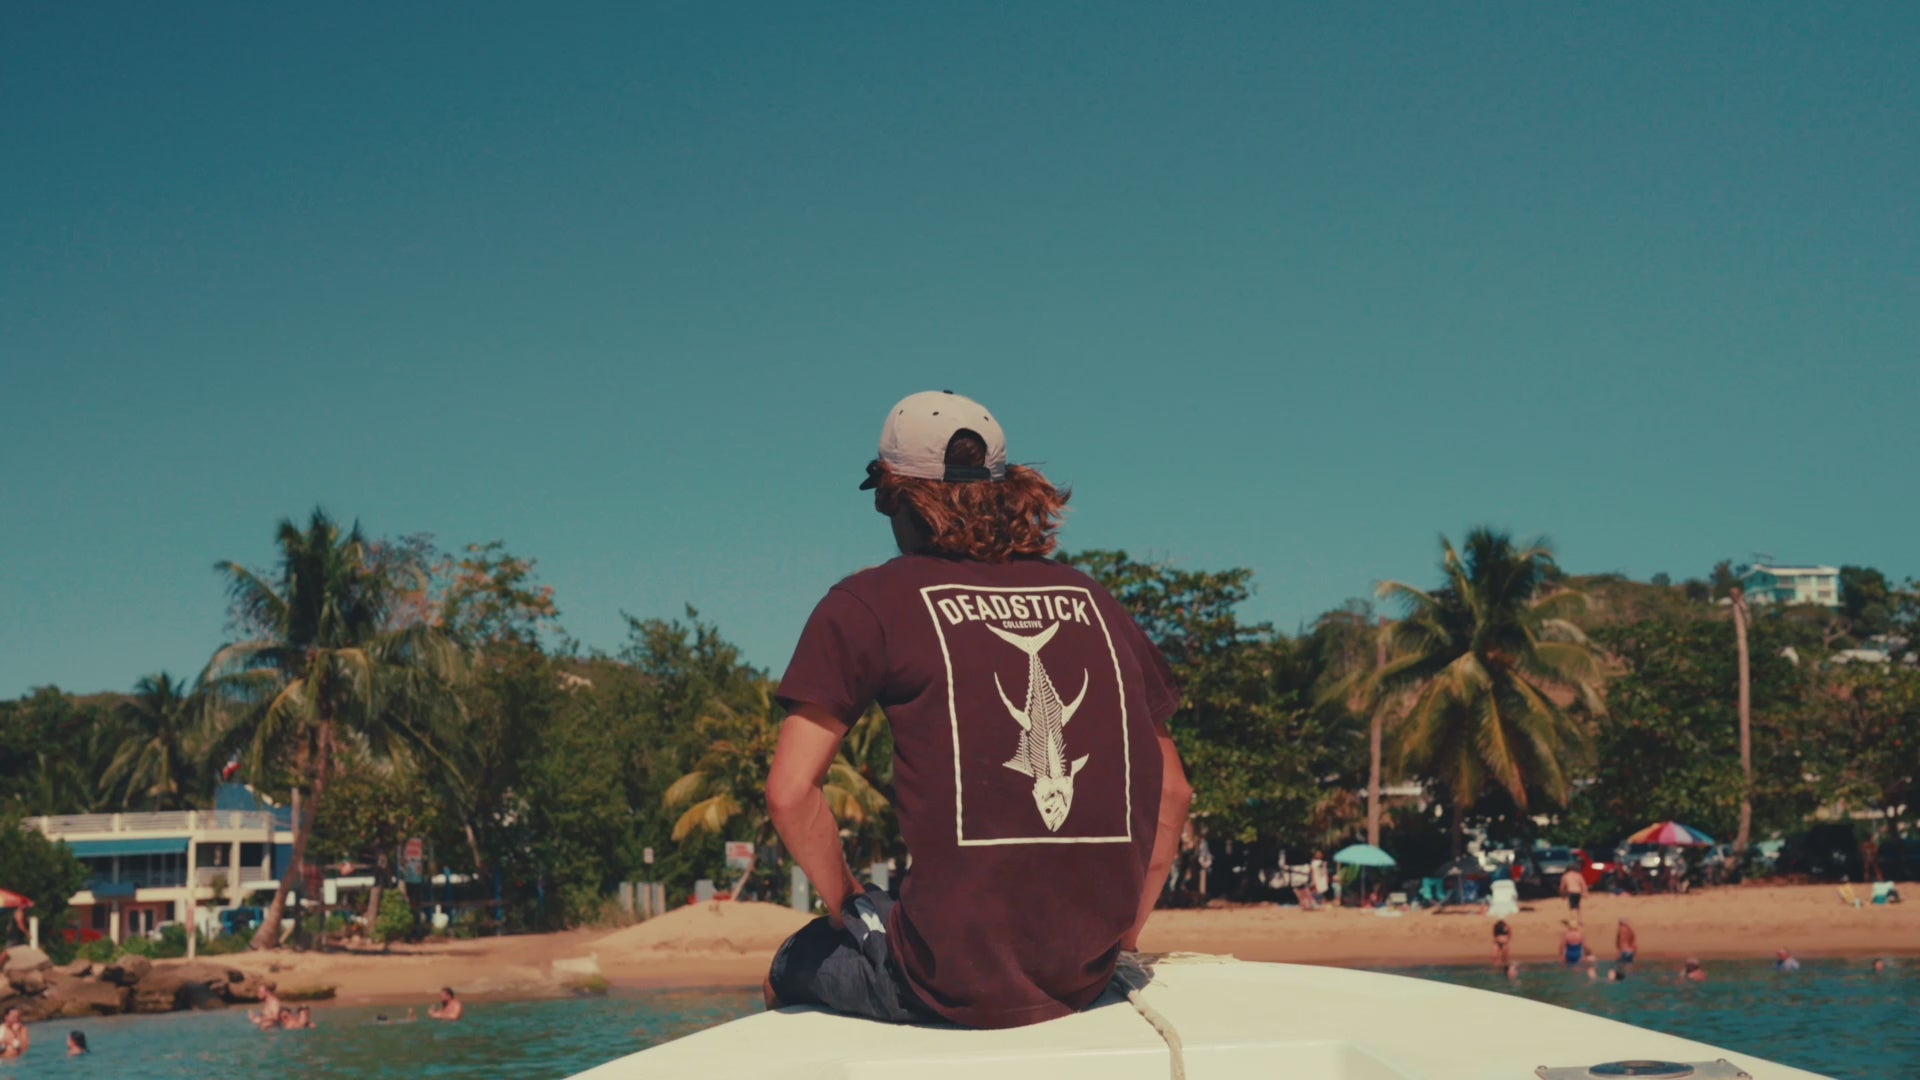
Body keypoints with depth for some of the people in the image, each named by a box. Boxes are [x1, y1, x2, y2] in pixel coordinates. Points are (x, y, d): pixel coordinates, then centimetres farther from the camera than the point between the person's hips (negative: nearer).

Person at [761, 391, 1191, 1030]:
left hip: (957, 977, -5)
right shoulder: (1090, 599, 15)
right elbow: (1173, 793, 16)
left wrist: (850, 907, 8)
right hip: (1089, 976, 5)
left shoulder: (867, 603, 1)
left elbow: (789, 792, -6)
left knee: (791, 970, 24)